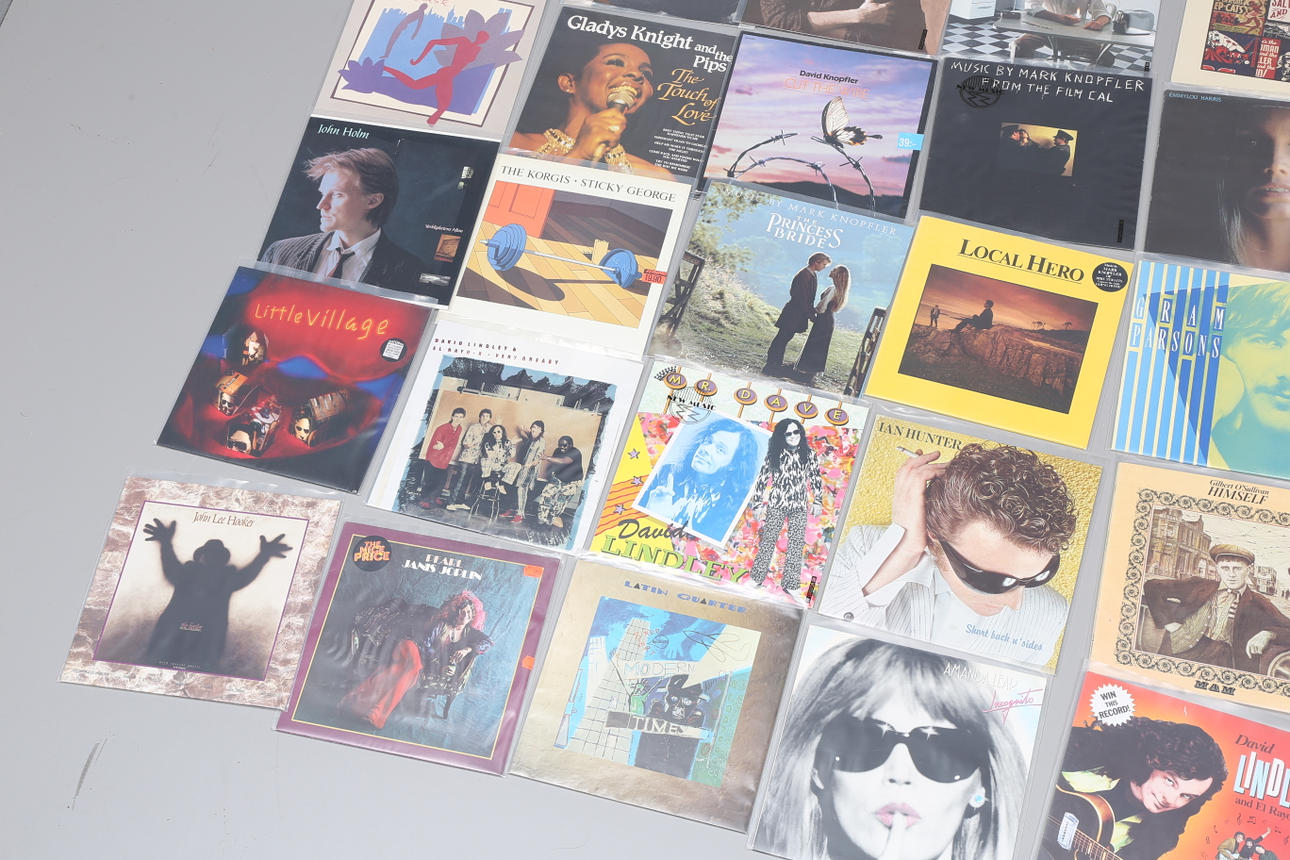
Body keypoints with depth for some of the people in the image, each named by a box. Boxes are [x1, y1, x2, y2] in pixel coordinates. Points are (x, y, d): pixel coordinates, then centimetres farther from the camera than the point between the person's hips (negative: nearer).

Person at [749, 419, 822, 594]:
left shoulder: (809, 455, 4)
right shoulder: (774, 454, 2)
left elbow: (816, 479, 9)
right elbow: (763, 477, 5)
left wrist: (817, 501, 6)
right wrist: (758, 501, 3)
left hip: (799, 507, 1)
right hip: (776, 505, -1)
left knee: (796, 544, 1)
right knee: (768, 540, 2)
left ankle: (790, 584, 6)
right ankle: (757, 578, 10)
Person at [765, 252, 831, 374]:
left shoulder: (812, 275, 12)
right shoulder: (804, 275, -19)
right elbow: (802, 297, -21)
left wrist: (811, 311, 9)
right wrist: (809, 314, -18)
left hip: (799, 313, 10)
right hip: (794, 313, -10)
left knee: (785, 338, 13)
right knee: (782, 338, -6)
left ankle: (776, 365, 19)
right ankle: (770, 367, -3)